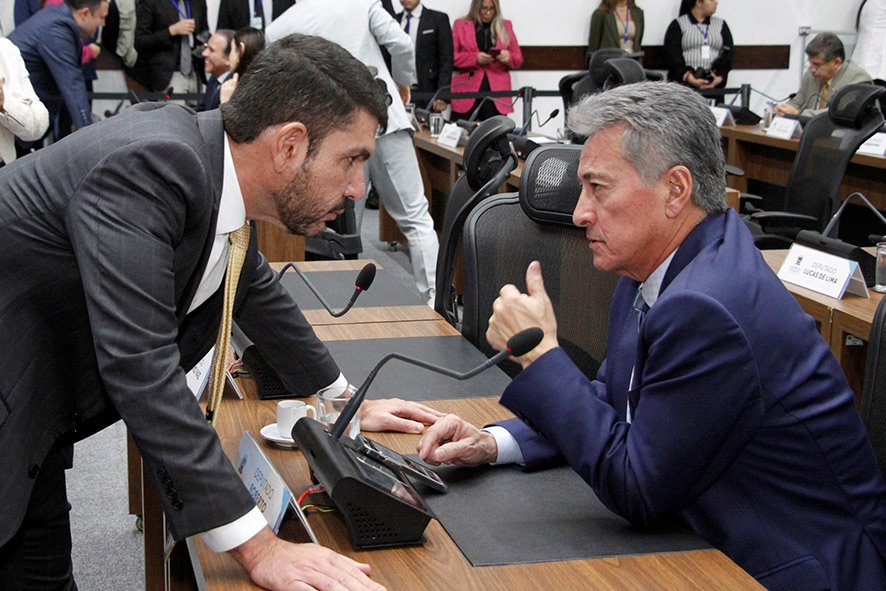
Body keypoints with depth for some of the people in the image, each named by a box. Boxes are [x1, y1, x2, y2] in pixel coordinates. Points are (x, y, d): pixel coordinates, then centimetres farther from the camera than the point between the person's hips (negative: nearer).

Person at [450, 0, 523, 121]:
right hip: (467, 93, -1)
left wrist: (508, 57, -7)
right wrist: (475, 58, -13)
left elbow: (518, 60, 16)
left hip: (496, 93, 1)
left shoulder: (505, 26, 15)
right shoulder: (460, 25, 9)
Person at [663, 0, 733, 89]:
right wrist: (690, 79, -18)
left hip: (714, 87, 3)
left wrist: (720, 77, -11)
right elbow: (672, 55, -3)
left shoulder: (721, 24, 18)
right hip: (683, 84, -3)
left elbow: (728, 53, 8)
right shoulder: (677, 25, 8)